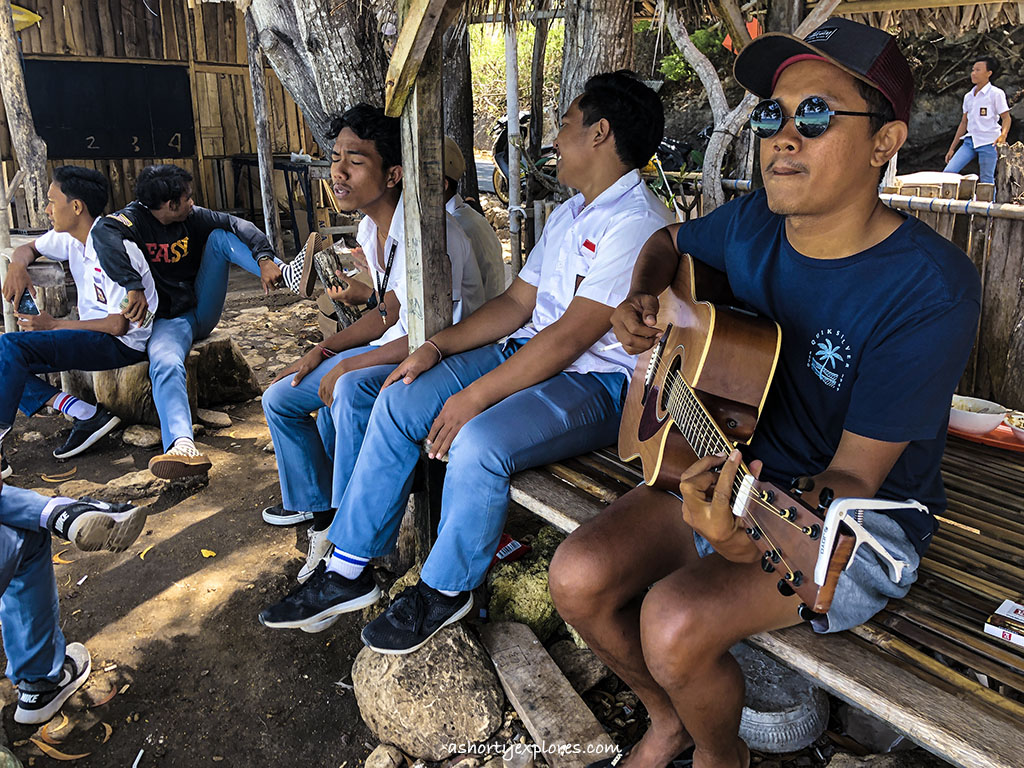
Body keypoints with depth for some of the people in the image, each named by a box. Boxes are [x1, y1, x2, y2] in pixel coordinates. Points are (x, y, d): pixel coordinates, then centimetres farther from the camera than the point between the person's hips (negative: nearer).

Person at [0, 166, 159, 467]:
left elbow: (119, 325, -21)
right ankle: (86, 415, -12)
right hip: (92, 338, 10)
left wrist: (54, 325, -12)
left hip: (123, 344, -10)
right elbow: (28, 248, 26)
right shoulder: (70, 237, 6)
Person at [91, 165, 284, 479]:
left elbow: (237, 225, -1)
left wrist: (264, 259, -20)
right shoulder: (132, 220, -12)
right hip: (169, 320, -5)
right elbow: (104, 233, -34)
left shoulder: (192, 218, 4)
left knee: (220, 236, -5)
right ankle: (183, 446, -63)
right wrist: (134, 287, -47)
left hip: (202, 309, 6)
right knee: (165, 364, -39)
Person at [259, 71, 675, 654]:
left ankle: (445, 590, -3)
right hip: (530, 352, 9)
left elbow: (571, 336, -23)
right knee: (399, 401, -5)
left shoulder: (638, 224, -16)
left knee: (477, 444, -33)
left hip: (597, 382, -9)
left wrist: (475, 396, -22)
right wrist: (438, 347, 1)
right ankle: (348, 572, 3)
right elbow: (518, 302, 13)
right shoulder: (571, 213, 17)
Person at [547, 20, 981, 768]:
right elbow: (671, 240, 22)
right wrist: (642, 299, 0)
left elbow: (855, 475, -23)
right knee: (579, 576, -13)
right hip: (727, 470, 6)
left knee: (676, 619, -27)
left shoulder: (929, 288, -21)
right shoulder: (751, 225, -3)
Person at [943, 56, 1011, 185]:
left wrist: (1003, 136, -25)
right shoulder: (968, 96, 14)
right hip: (970, 141, 6)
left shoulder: (996, 93, -3)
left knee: (986, 182, -4)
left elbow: (1006, 118, -4)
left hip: (988, 143, -6)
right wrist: (952, 148, 16)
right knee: (948, 173, -9)